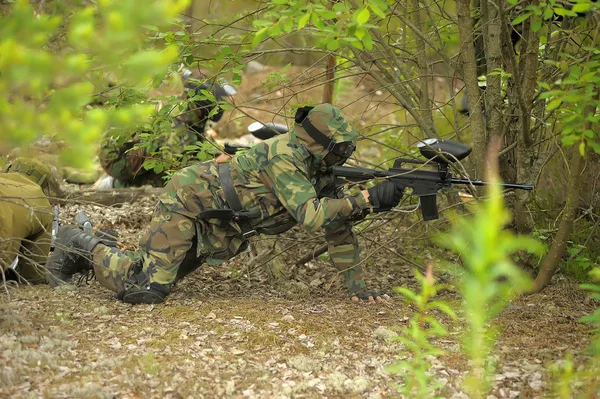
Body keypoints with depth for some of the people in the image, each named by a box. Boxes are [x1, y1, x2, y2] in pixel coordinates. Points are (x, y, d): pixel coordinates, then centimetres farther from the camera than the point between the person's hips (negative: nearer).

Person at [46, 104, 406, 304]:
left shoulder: (321, 170, 2)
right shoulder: (285, 156, -26)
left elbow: (339, 226, 6)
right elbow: (311, 215, -36)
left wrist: (356, 285, 2)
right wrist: (366, 199, -35)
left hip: (215, 231, 9)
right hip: (188, 200, -9)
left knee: (156, 283, 9)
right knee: (144, 289, -16)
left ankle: (84, 257, 25)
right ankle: (84, 246, 6)